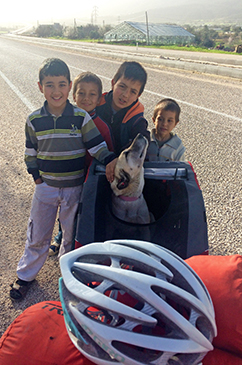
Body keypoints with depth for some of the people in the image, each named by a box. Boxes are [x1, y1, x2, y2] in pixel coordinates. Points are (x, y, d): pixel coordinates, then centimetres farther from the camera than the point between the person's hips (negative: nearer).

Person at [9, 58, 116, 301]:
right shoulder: (34, 120, -5)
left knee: (73, 235, 16)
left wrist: (111, 161, -26)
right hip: (46, 187, 1)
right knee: (37, 235, 15)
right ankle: (25, 275, 34)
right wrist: (36, 176, 1)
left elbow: (97, 146, -10)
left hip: (74, 187, -1)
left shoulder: (81, 118, -11)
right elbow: (31, 152, 6)